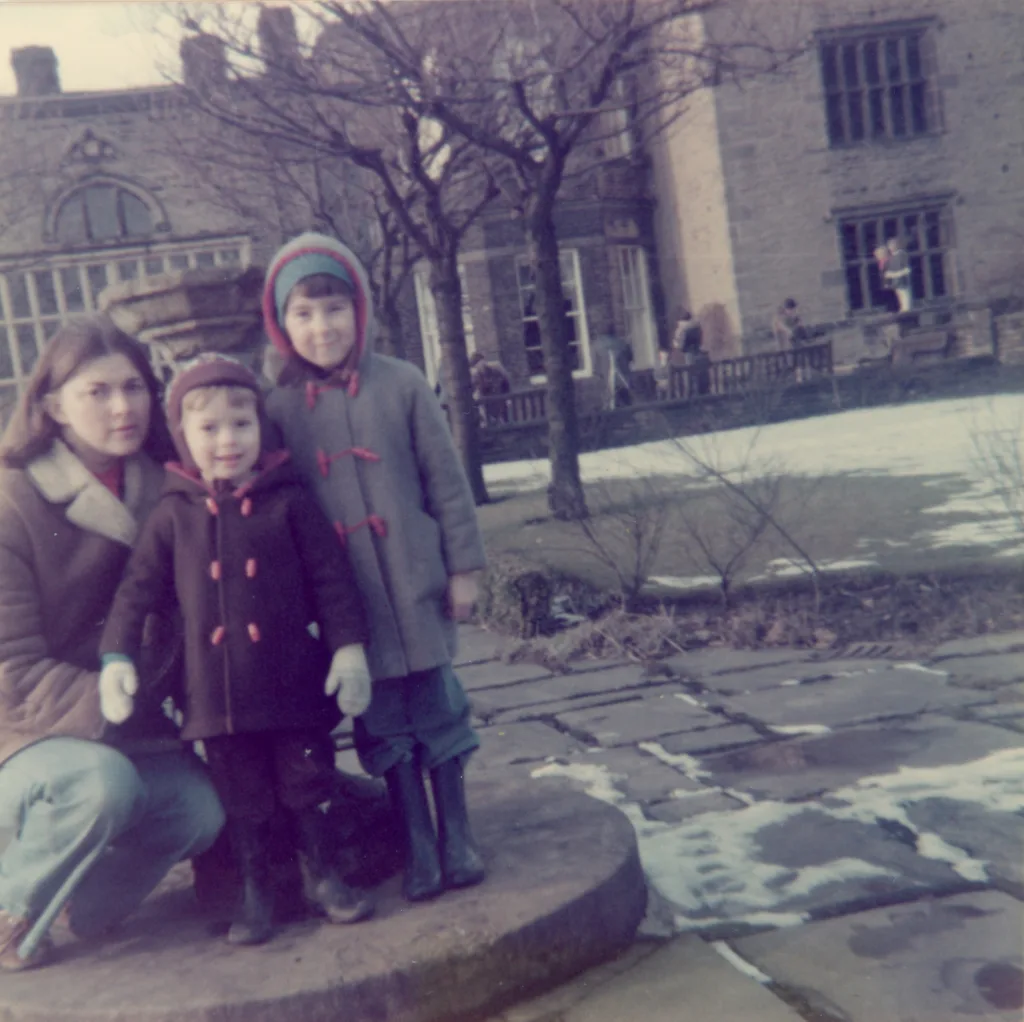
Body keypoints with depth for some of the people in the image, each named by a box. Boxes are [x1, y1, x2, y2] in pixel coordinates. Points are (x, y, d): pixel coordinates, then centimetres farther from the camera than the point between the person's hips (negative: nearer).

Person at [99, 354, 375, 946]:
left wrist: (350, 648, -7)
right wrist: (118, 656, -7)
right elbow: (139, 589, 4)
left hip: (295, 682, -1)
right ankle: (255, 890, 29)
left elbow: (332, 578, -2)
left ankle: (324, 876, 28)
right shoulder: (174, 514, 1)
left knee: (309, 785, 10)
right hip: (218, 692, 1)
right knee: (244, 800, 13)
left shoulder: (289, 501, -3)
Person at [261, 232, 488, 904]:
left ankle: (456, 833, 25)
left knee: (436, 707, 9)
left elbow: (446, 479, -1)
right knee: (383, 721, 10)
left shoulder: (401, 384, -3)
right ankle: (417, 845, 23)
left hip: (416, 583, -1)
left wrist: (463, 565, -2)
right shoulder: (282, 406, 1)